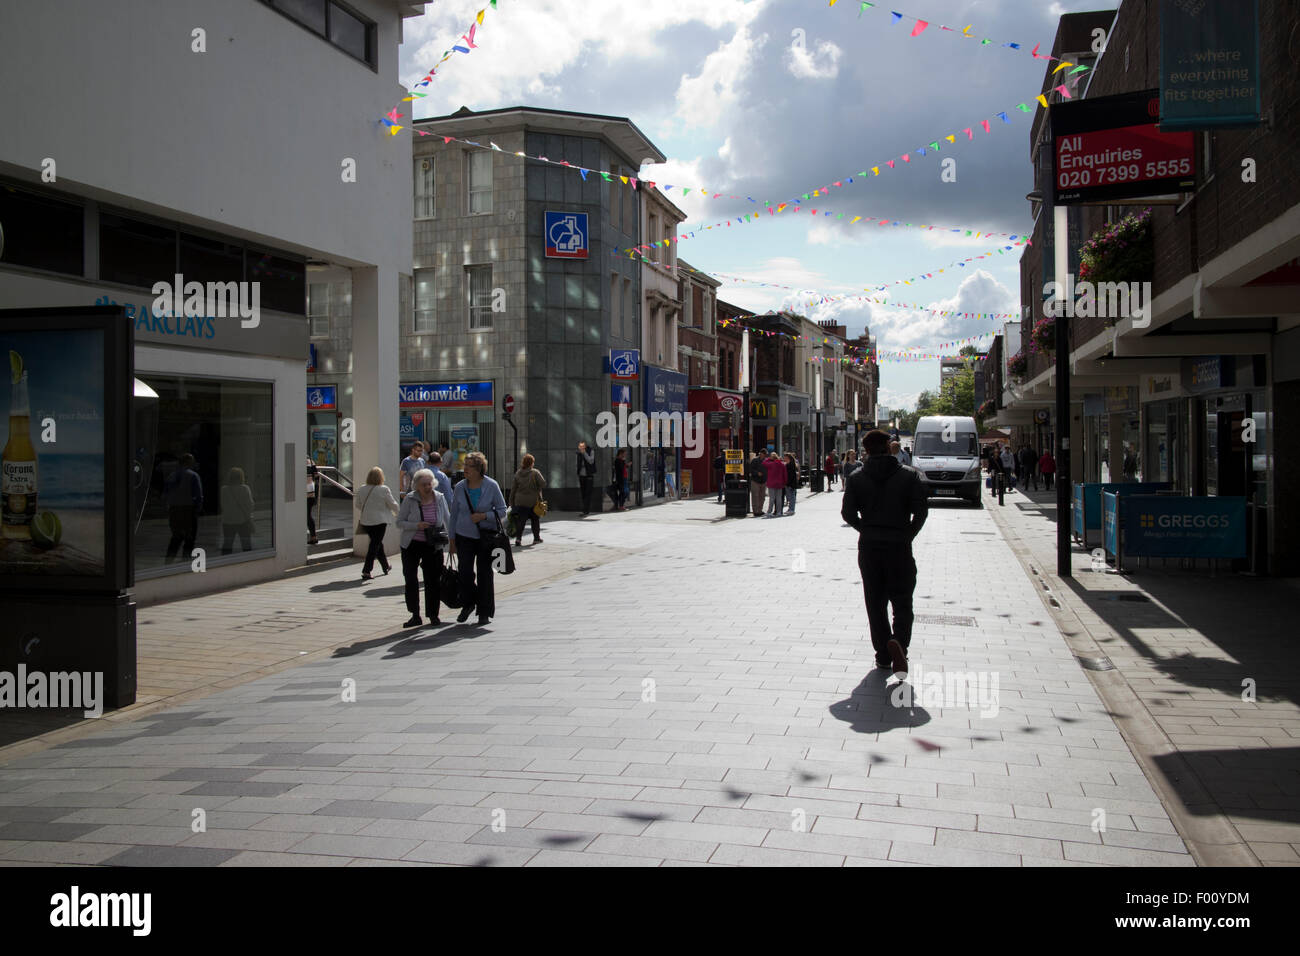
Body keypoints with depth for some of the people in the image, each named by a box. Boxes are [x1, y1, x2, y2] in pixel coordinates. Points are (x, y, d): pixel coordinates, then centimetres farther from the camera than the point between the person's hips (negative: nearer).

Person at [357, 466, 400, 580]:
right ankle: (366, 571, -8)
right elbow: (393, 504, -6)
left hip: (365, 521, 6)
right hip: (379, 521, -6)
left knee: (377, 543, 20)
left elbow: (358, 505, 12)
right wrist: (397, 513, 15)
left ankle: (385, 567, 32)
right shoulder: (384, 489, -13)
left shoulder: (362, 490, 1)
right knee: (375, 545, -2)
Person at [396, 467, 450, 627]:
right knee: (410, 579, -2)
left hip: (433, 546, 1)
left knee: (433, 580, 3)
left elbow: (448, 520, 7)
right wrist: (417, 525, -20)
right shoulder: (409, 499, -7)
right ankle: (415, 615, 8)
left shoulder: (439, 498, -1)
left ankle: (433, 614, 15)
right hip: (411, 545, -1)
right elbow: (399, 522, -5)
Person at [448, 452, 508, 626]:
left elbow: (502, 510, -1)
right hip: (464, 536, 2)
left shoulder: (491, 486, -6)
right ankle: (468, 603, 22)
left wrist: (484, 516, -17)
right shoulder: (460, 487, 1)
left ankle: (484, 612, 15)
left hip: (486, 536, -2)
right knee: (465, 573, -6)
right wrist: (452, 539, 8)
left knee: (484, 573, 2)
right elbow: (454, 514, 8)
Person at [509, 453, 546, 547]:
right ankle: (536, 538, 24)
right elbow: (543, 484, -18)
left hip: (520, 502, 2)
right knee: (535, 520, 16)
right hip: (533, 501, -2)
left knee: (520, 521, 3)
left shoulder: (517, 474, 3)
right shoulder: (535, 473, -10)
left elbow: (513, 489, 6)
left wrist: (512, 503, 12)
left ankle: (518, 538, -13)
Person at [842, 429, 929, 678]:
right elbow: (921, 510, -11)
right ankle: (898, 641, -22)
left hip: (869, 546, 2)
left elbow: (848, 513, -4)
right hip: (899, 546, -2)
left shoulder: (857, 477, 1)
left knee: (875, 603, 12)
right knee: (902, 601, 5)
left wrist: (867, 530, 10)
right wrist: (908, 535, 2)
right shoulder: (909, 475, -3)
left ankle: (883, 656, 13)